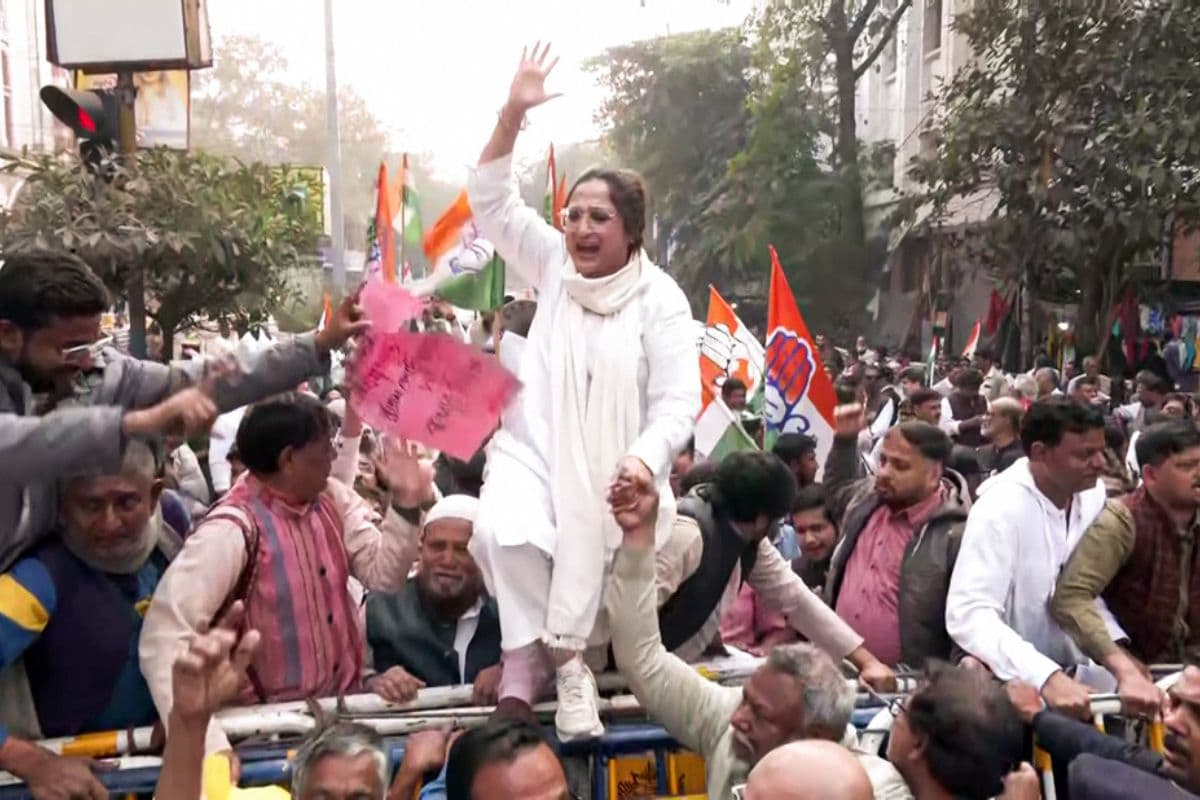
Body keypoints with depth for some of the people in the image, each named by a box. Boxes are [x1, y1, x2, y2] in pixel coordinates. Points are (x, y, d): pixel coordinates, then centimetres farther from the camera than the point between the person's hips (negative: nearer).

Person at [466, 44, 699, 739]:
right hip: (534, 448, 2)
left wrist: (643, 463, -28)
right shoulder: (554, 266, 7)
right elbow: (492, 202, 5)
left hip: (609, 468, -1)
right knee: (503, 532, -27)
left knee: (585, 554, -23)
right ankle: (564, 660, -8)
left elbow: (679, 402, -9)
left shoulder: (661, 299, -3)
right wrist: (513, 116, -8)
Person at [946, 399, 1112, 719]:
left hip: (1072, 674, 5)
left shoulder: (1093, 494, -1)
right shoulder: (1001, 508, -21)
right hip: (1009, 684, -5)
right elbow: (969, 615, -29)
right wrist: (1045, 676, -39)